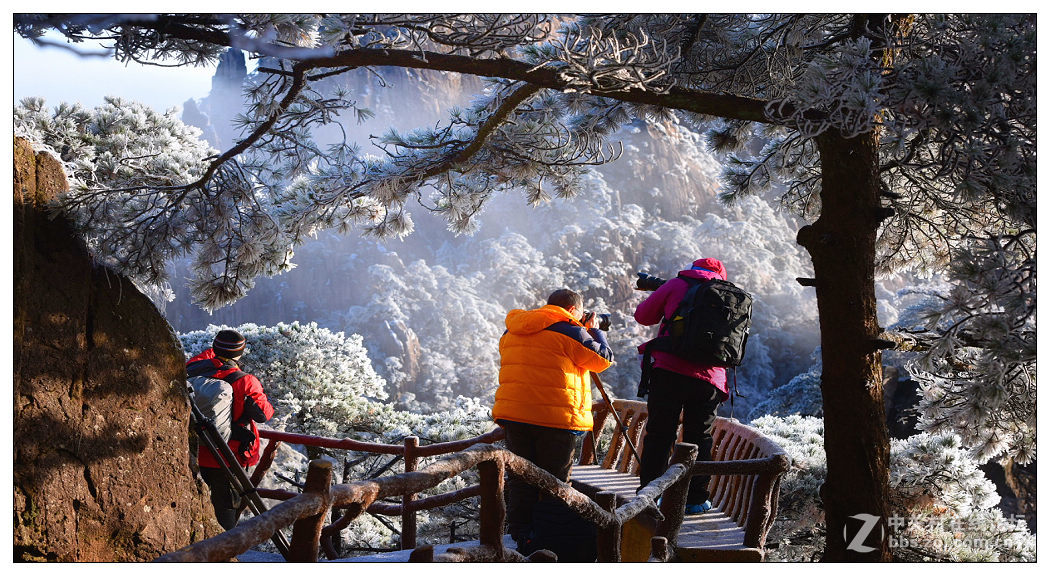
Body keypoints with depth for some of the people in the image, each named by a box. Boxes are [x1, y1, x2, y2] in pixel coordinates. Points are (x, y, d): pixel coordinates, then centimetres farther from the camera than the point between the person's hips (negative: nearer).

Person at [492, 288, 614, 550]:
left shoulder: (512, 331, 14)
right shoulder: (570, 332, -6)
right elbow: (603, 359, 2)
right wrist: (595, 331, 19)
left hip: (513, 413, 6)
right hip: (557, 418, -6)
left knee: (520, 480, 11)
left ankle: (519, 538, 14)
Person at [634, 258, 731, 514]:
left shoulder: (677, 285, 5)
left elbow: (643, 316, 9)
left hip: (670, 370, -2)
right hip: (708, 379, 2)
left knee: (659, 434, 7)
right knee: (699, 439, 12)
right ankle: (696, 499, 13)